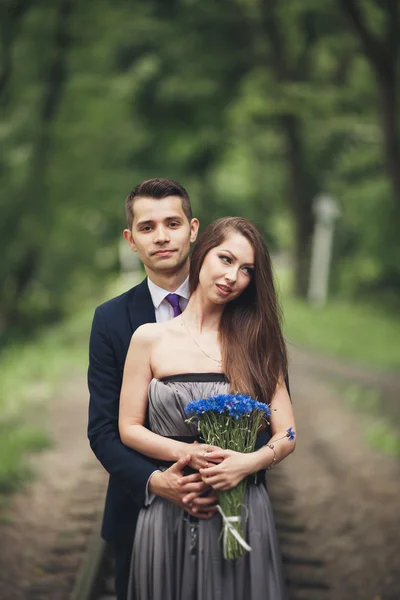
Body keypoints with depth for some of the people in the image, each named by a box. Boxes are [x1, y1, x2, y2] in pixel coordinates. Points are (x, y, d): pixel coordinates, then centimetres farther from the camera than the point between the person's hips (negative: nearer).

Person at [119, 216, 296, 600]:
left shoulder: (255, 343, 6)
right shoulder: (150, 338, 1)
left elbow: (286, 434, 2)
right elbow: (129, 428, 1)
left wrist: (248, 463, -18)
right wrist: (188, 453, -15)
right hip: (169, 514, -1)